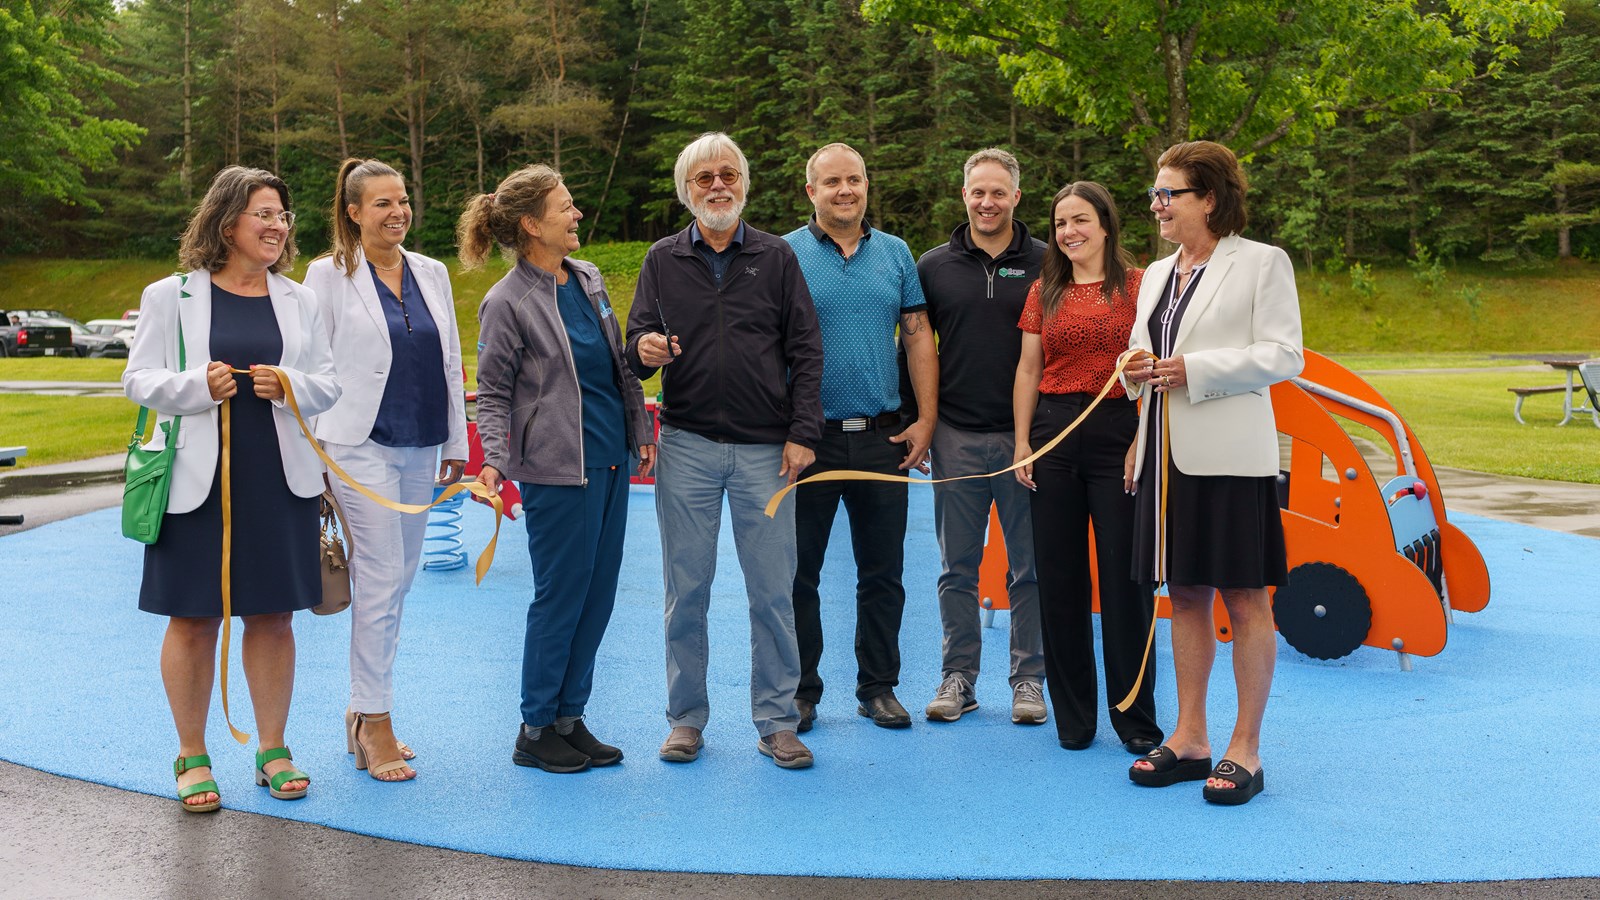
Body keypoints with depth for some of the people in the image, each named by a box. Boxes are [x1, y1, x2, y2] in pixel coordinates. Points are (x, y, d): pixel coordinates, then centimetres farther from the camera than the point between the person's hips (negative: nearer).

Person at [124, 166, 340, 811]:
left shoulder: (300, 301, 10)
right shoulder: (170, 296, 2)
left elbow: (329, 385, 10)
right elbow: (138, 380, 1)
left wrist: (290, 387, -11)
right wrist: (197, 384, -17)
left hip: (281, 481, 3)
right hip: (197, 479, -2)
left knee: (273, 614, 9)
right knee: (193, 618, 4)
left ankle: (273, 748, 23)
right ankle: (192, 758, 19)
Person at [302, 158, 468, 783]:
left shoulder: (432, 273, 11)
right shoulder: (330, 274, -2)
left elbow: (450, 363, 14)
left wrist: (456, 442, 13)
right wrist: (312, 451, -5)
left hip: (421, 448, 5)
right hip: (360, 445, -5)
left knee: (398, 579, 9)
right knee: (381, 578, -8)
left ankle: (364, 711, 21)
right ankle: (375, 724, 2)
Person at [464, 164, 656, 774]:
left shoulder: (589, 279, 10)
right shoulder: (507, 302, -9)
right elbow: (492, 392, -7)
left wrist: (642, 431, 16)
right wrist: (494, 459, -21)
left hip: (611, 460, 7)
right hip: (558, 469, -7)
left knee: (598, 594, 10)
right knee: (561, 595, 0)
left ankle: (570, 717, 22)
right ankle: (536, 730, 15)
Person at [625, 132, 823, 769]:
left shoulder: (776, 256, 7)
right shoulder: (663, 260, 9)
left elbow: (805, 352, 4)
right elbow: (638, 338, 9)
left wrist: (803, 434, -4)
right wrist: (644, 349, -16)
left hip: (765, 450, -1)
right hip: (686, 447, 1)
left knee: (773, 591, 1)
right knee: (686, 590, 6)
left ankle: (776, 722, 13)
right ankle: (686, 717, 19)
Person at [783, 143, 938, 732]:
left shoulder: (895, 254, 9)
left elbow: (919, 339, 10)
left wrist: (926, 420, 2)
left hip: (883, 438, 3)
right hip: (810, 438, -2)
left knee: (882, 573, 9)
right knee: (799, 572, 5)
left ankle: (878, 687, 22)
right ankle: (800, 690, 18)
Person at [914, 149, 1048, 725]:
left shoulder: (1045, 264, 3)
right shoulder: (934, 266, 7)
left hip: (1026, 437, -1)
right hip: (956, 438, 1)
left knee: (1029, 566, 5)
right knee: (957, 565, 8)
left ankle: (1028, 678, 16)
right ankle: (958, 677, 18)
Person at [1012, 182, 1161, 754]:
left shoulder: (1137, 285, 1)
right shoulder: (1044, 292, 12)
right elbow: (1028, 370, 12)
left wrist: (1143, 441, -10)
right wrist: (1022, 441, 6)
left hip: (1117, 434, -3)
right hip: (1053, 433, 4)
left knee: (1124, 575, -1)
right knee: (1060, 578, 6)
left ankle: (1135, 718, 12)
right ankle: (1073, 716, 18)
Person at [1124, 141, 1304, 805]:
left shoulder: (1262, 262, -2)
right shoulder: (1157, 273, 17)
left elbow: (1284, 355, -8)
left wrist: (1196, 370, -16)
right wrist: (1136, 369, -1)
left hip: (1230, 453, -6)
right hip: (1168, 451, 7)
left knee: (1245, 600, -1)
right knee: (1184, 595, 10)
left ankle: (1245, 750, 6)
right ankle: (1189, 739, 19)